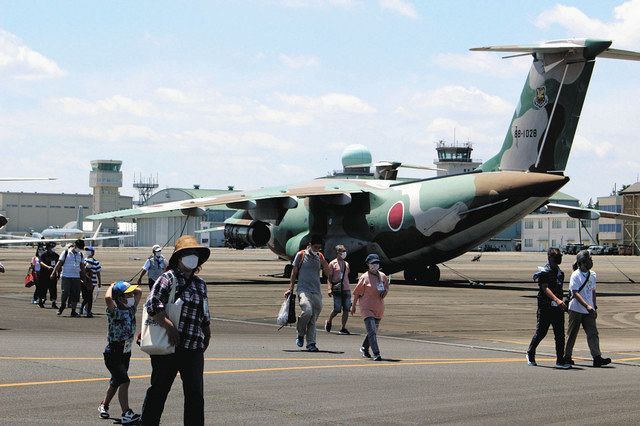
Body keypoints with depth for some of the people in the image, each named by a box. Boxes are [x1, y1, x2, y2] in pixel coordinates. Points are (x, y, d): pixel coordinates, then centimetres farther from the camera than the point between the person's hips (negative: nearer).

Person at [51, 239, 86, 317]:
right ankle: (62, 306, 16)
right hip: (66, 276, -4)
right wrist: (54, 273, -5)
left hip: (76, 277, 4)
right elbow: (59, 263, 0)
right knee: (65, 293, -10)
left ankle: (73, 312, 5)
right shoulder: (66, 253, -1)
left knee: (75, 295, -1)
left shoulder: (81, 255, 11)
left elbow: (82, 267, 19)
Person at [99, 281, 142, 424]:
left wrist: (126, 287, 1)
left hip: (126, 353, 8)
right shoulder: (115, 312, -18)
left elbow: (139, 292, 9)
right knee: (124, 381, -19)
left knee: (116, 382, 21)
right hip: (113, 353, -8)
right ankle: (126, 414, -21)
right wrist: (112, 287, -19)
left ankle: (104, 405, 41)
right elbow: (108, 298, -37)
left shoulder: (131, 309, 3)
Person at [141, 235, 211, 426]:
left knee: (195, 393, 3)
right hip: (168, 347, -5)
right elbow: (152, 304, -17)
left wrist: (207, 335, 21)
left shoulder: (200, 284, 16)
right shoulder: (168, 278, -4)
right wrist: (169, 326, -21)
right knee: (159, 390, 5)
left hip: (193, 348, 5)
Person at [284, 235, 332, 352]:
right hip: (303, 289, -4)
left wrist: (322, 260, -4)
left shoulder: (320, 257, 13)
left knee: (313, 318, 0)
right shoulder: (301, 255, 4)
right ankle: (301, 334, -4)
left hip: (316, 292, 4)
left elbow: (329, 273, 8)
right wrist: (290, 289, 5)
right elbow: (294, 272, 8)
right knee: (307, 311, -26)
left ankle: (311, 343, 4)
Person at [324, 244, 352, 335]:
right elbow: (329, 278, -1)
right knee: (337, 309, -7)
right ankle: (328, 322, 21)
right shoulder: (332, 264, 0)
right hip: (337, 290, -5)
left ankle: (343, 328, 2)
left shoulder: (346, 264, 17)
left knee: (346, 309, -3)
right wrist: (329, 289, -12)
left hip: (346, 290, 5)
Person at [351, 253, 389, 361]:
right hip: (367, 308, -6)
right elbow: (357, 293, -1)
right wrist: (353, 306, 4)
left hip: (379, 309, 6)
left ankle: (364, 348, 39)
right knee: (372, 332, -15)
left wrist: (385, 292, 1)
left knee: (373, 331, 17)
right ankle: (376, 354, -20)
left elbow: (387, 287, 25)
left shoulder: (383, 276, 8)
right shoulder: (364, 277, -7)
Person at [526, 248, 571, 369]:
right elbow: (545, 288, -20)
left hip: (558, 308, 6)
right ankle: (530, 354, 25)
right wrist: (557, 300, -33)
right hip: (545, 307, -6)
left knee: (560, 335, -2)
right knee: (541, 332, 3)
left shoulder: (560, 272, 15)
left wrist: (563, 304, 21)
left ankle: (560, 361, -1)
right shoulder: (543, 271, -8)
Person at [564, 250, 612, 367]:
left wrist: (594, 307, 16)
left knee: (593, 333, -5)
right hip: (576, 310, -6)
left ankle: (597, 358, -11)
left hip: (588, 311, 6)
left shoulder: (592, 275, 10)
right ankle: (567, 357, 15)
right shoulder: (575, 275, -11)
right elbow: (575, 293, -18)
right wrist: (587, 306, -28)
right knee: (572, 334, 4)